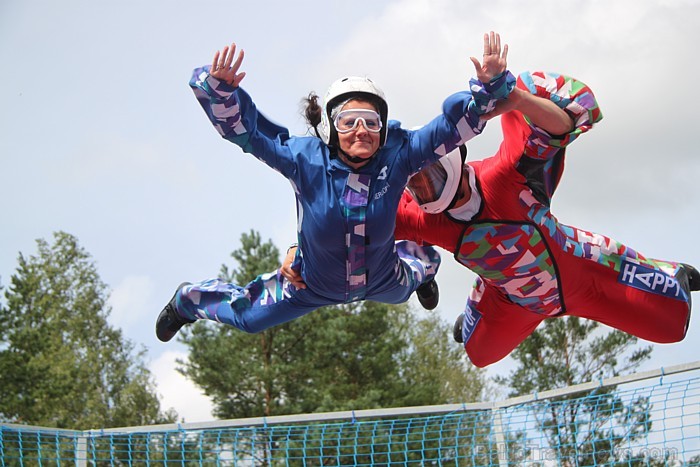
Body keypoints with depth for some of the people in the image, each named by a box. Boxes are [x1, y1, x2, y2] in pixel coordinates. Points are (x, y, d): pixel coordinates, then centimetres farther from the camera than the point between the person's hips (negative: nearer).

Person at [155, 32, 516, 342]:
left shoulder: (397, 156, -33)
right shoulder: (306, 160, -36)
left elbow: (459, 122, -32)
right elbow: (240, 125, -35)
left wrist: (490, 85, -48)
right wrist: (219, 88, -54)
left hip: (382, 282, 2)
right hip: (313, 286, -2)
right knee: (247, 317, 19)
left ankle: (419, 269, 77)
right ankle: (189, 300, 52)